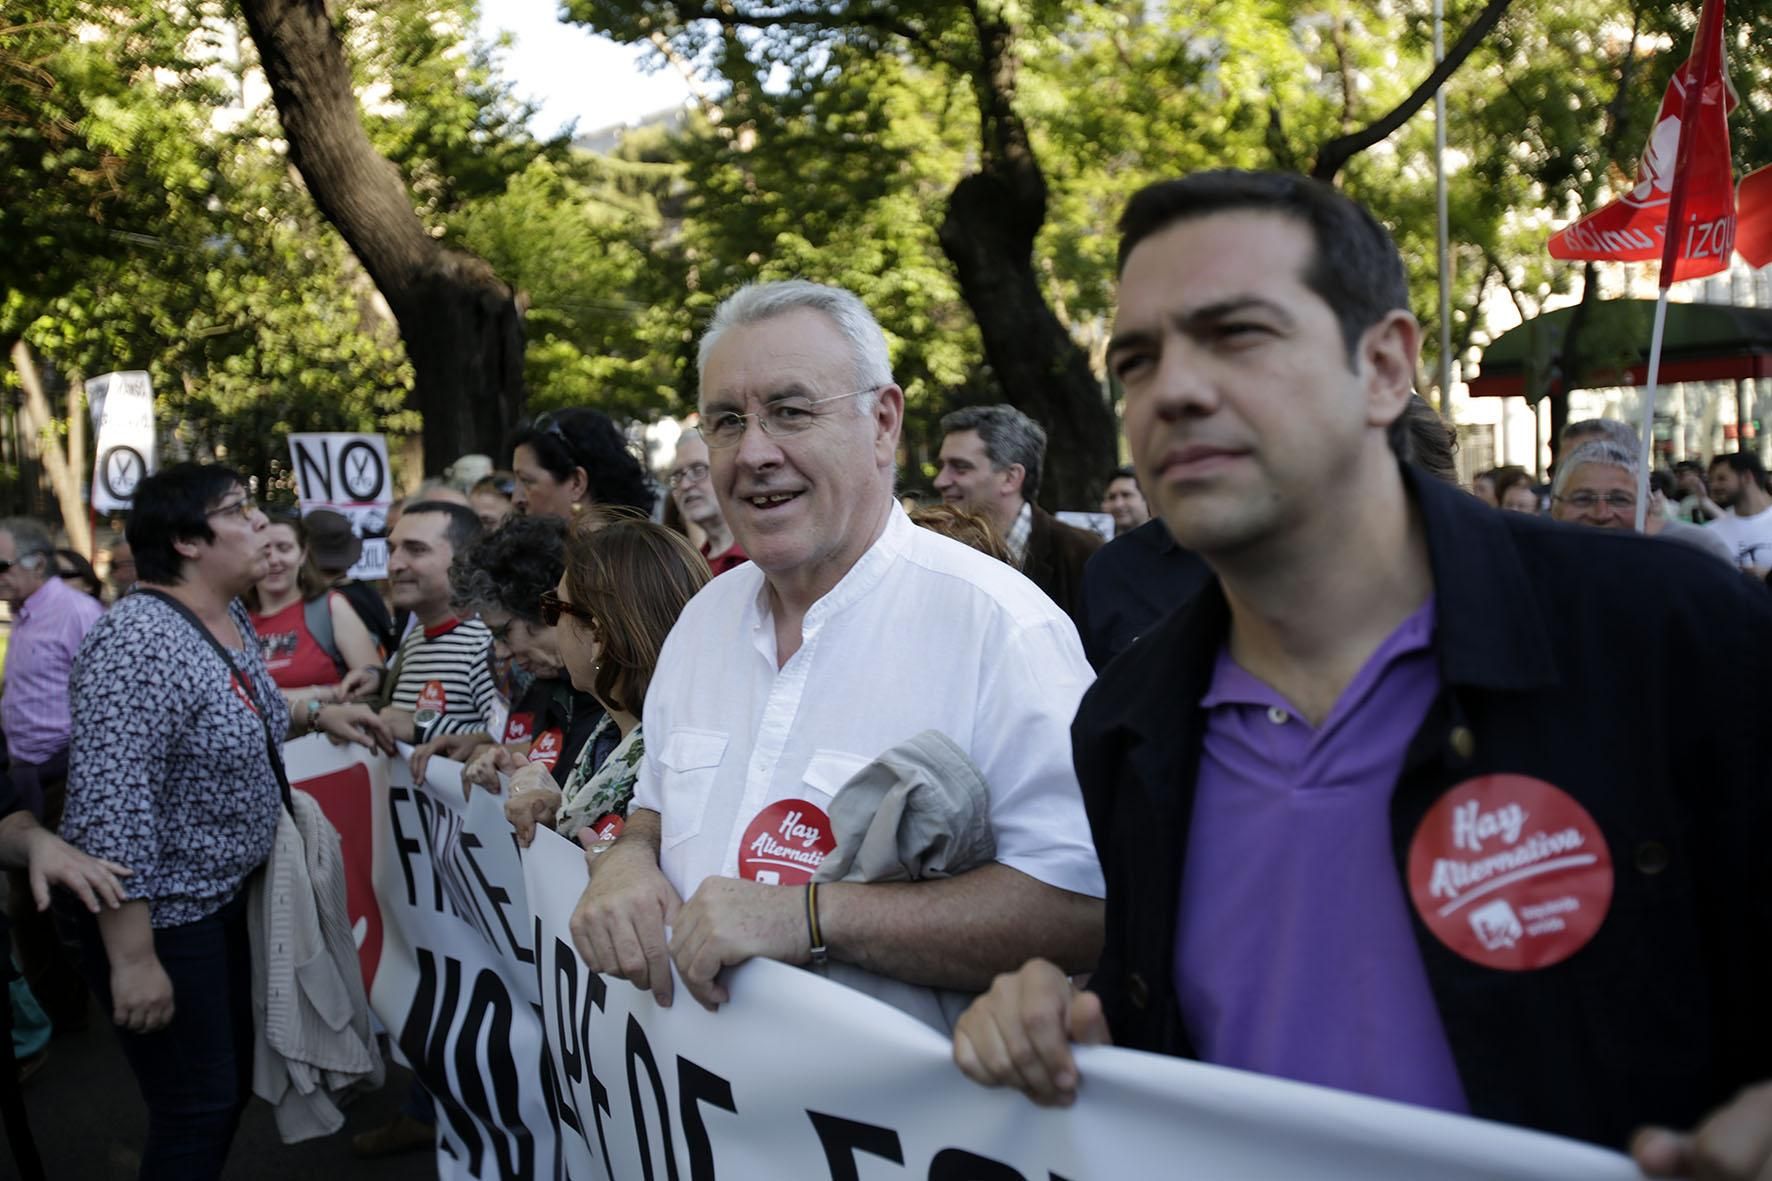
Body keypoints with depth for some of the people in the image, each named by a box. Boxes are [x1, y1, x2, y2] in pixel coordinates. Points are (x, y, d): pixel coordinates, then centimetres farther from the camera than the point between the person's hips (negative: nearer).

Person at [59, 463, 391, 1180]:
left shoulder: (232, 619, 4)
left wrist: (318, 718, 8)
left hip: (221, 894, 9)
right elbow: (109, 809, -28)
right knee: (198, 1112, 1)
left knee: (233, 1084, 20)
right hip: (157, 913, -9)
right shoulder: (140, 643, -25)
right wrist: (133, 959, -28)